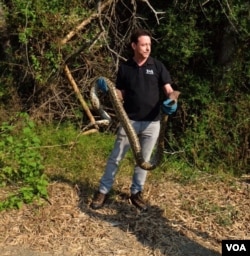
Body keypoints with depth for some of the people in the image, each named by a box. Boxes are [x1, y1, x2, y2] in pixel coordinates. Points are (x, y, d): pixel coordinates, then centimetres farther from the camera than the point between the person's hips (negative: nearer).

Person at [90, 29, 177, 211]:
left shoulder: (157, 66, 0)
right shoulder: (125, 68, 3)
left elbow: (168, 89, -3)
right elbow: (120, 95, 8)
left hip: (152, 122, 0)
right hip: (129, 121, 0)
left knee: (144, 159, 11)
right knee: (115, 157, 5)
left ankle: (137, 193, 26)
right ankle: (103, 191, 17)